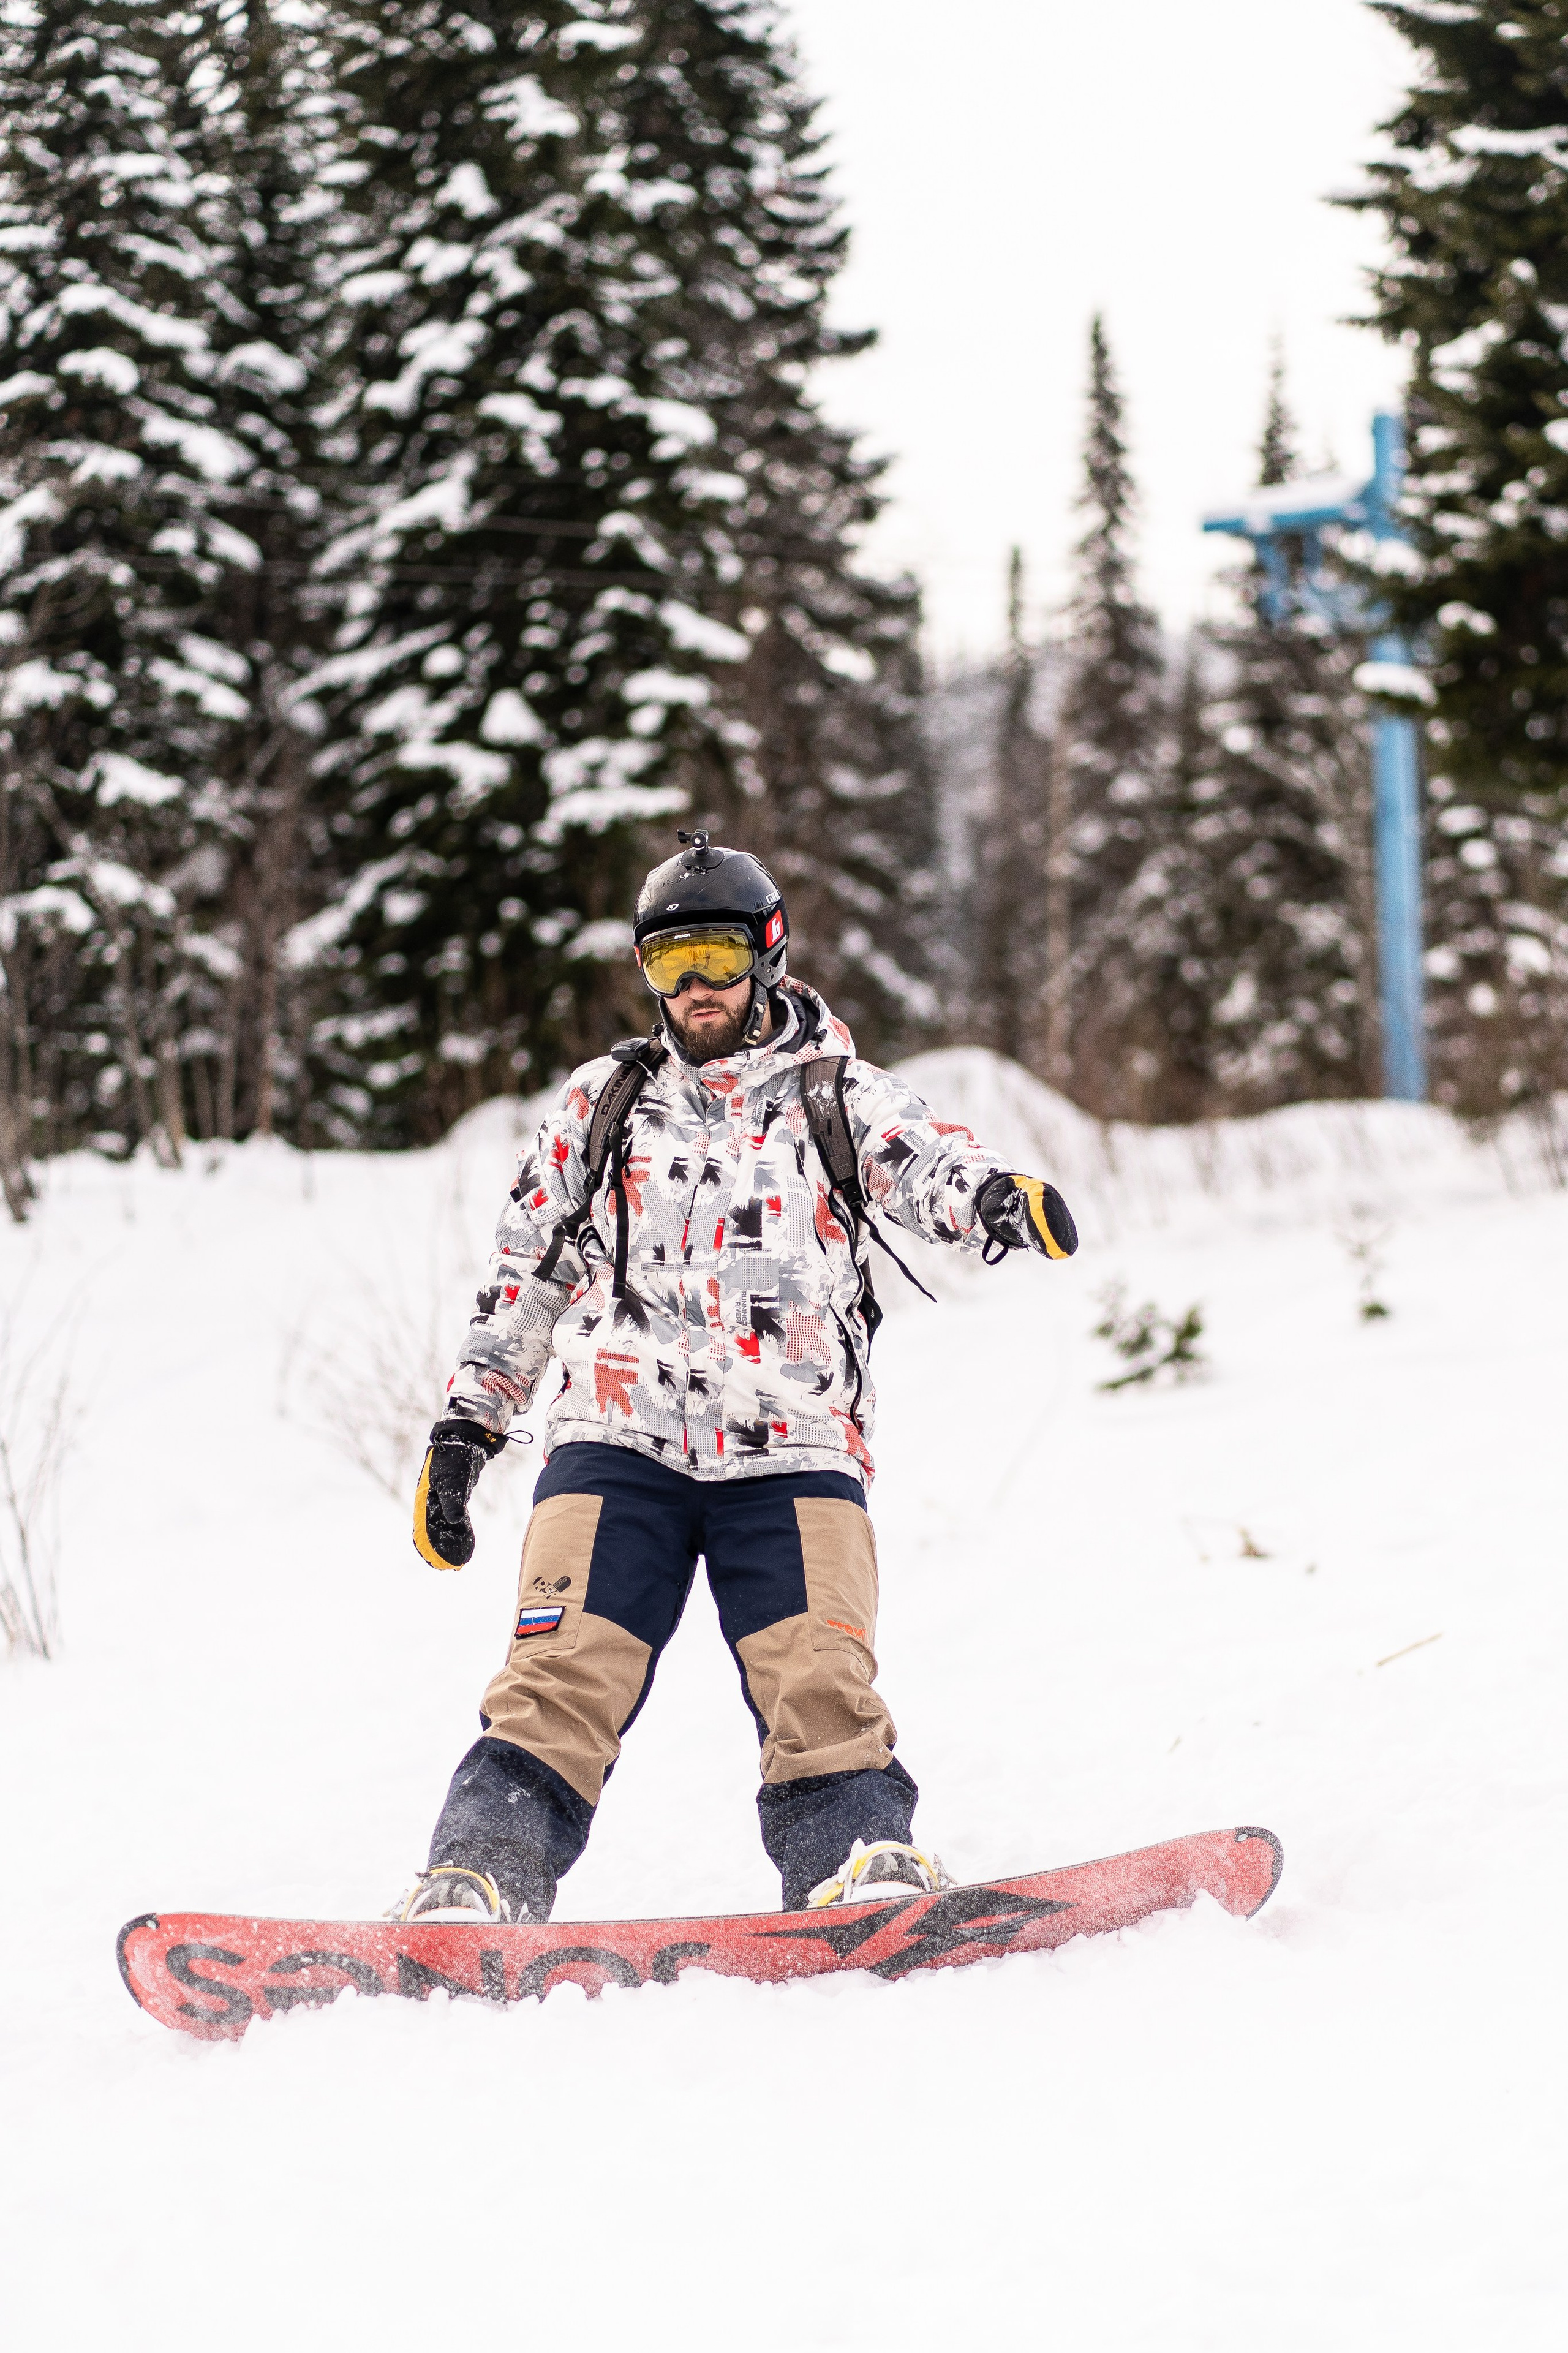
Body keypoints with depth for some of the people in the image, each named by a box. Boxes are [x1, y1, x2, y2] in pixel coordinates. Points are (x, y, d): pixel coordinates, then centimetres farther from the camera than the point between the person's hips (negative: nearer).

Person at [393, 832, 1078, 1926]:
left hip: (793, 1455, -1)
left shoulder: (840, 1096, 13)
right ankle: (479, 1878, -17)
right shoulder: (602, 1103, 19)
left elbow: (925, 1160, -8)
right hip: (619, 1444, 1)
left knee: (821, 1681, -18)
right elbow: (524, 1279, 24)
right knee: (566, 1675, -13)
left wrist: (994, 1195, -33)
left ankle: (858, 1861, -22)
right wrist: (465, 1428, 18)